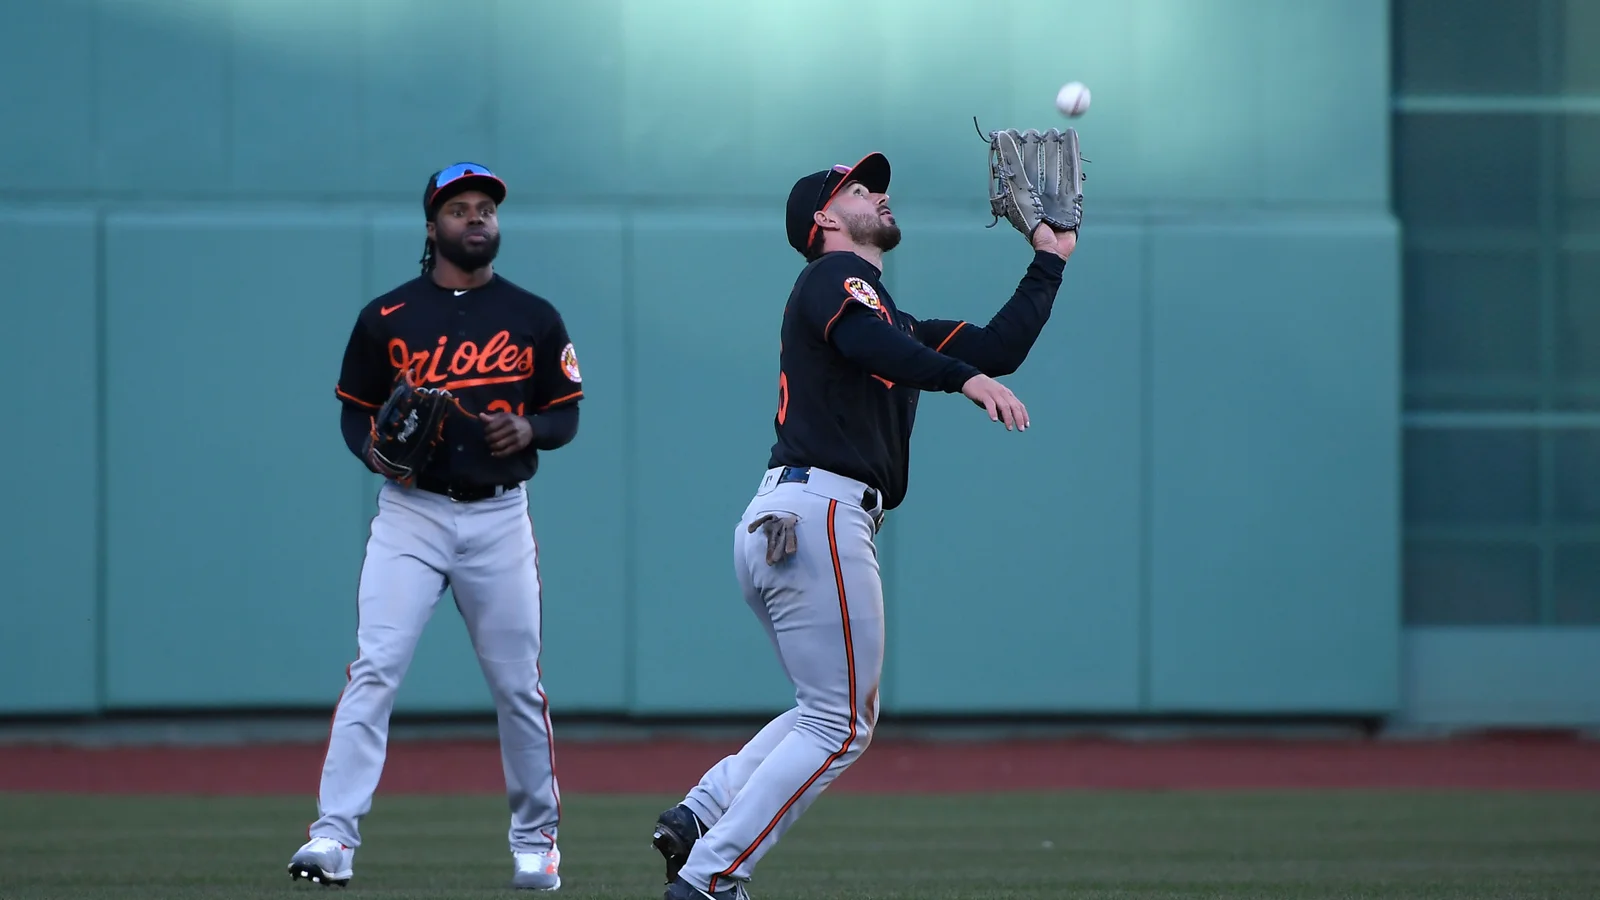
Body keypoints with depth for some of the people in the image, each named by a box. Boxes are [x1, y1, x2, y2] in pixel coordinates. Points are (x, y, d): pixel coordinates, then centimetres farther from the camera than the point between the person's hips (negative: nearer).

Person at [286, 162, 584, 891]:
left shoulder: (534, 318, 5)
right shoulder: (386, 318, 2)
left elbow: (566, 414, 9)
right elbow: (355, 409, 9)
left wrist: (528, 429, -12)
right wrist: (374, 449, -12)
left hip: (499, 518, 1)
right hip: (410, 514, -1)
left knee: (517, 684, 6)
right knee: (374, 669, -14)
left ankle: (535, 839, 21)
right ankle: (334, 834, -18)